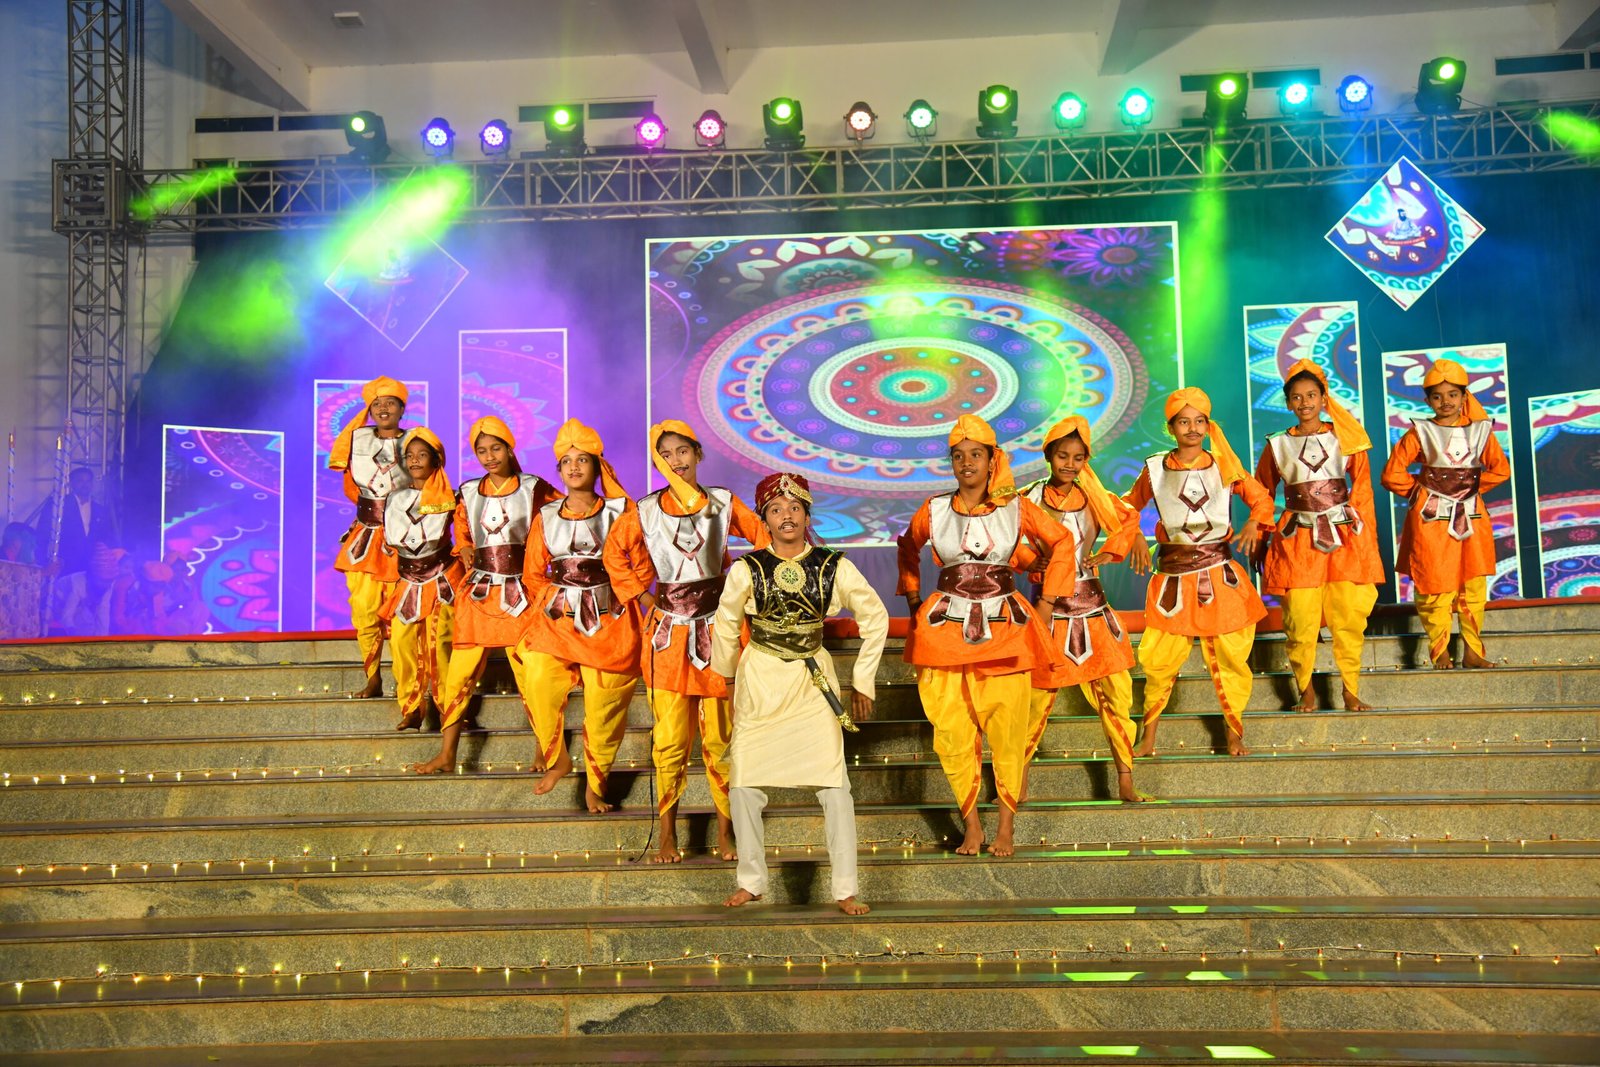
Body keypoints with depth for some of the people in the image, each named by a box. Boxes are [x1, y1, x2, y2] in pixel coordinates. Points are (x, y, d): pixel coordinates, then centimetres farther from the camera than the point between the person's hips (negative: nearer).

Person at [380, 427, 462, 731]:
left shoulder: (447, 498, 2)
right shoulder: (396, 498, 11)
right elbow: (390, 540, 17)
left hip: (440, 579, -4)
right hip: (407, 580, 4)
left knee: (440, 641, -11)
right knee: (402, 639, -8)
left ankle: (449, 707, -2)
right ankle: (411, 709, -1)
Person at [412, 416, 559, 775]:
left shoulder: (534, 489, 1)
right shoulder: (469, 493, 12)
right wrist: (467, 552, 6)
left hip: (519, 593, -3)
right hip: (478, 593, 3)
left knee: (529, 673, -2)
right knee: (459, 674, 0)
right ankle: (446, 755, 7)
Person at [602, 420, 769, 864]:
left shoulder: (723, 503, 1)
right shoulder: (645, 512, 1)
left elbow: (766, 540, 7)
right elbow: (615, 551, 16)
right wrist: (639, 593, 8)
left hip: (717, 631, 0)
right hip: (668, 634, 0)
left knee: (721, 738, 3)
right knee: (670, 740, 0)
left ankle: (726, 831, 15)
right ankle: (667, 836, 10)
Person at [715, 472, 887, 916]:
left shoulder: (834, 567, -7)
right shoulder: (747, 569, -6)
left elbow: (875, 618, 4)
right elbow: (725, 626, 9)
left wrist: (863, 682, 5)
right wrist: (727, 677, 19)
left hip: (814, 681, 0)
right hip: (759, 681, 1)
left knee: (834, 784, -4)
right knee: (744, 784, 2)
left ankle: (845, 888, 6)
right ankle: (751, 880, 19)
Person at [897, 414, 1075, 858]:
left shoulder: (1016, 508, 0)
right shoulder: (934, 510, 3)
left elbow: (1061, 542, 12)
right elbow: (908, 548, 22)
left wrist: (1046, 600, 8)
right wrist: (913, 600, 17)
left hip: (1004, 627, -1)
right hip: (946, 627, 1)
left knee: (1007, 730, -2)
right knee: (952, 732, -1)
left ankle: (1006, 828, 11)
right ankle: (972, 827, 11)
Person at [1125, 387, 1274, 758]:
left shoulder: (1224, 466, 3)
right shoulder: (1155, 469, 1)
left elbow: (1261, 498, 10)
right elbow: (1129, 508, 13)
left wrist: (1253, 523, -10)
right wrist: (1136, 539, -5)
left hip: (1219, 574, 1)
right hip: (1173, 577, -1)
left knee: (1229, 655, 1)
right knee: (1158, 657, -3)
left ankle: (1234, 732, 18)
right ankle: (1149, 732, 16)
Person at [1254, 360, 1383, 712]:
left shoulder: (1345, 439, 7)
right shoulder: (1278, 446, 7)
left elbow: (1363, 490, 9)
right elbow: (1261, 496, 14)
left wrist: (1367, 537, 4)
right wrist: (1260, 544, 12)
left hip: (1345, 538, 0)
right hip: (1297, 541, 0)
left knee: (1349, 617, -2)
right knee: (1300, 621, -5)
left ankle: (1351, 692, 9)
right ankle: (1306, 691, 10)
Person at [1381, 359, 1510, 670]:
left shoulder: (1480, 430, 5)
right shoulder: (1420, 432, -3)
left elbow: (1500, 469, 12)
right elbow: (1392, 474, -5)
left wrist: (1473, 487, 4)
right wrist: (1419, 490, -2)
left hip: (1471, 516, 3)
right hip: (1431, 519, -3)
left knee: (1474, 587, 6)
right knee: (1436, 586, -2)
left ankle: (1472, 650, 14)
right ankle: (1440, 650, 9)